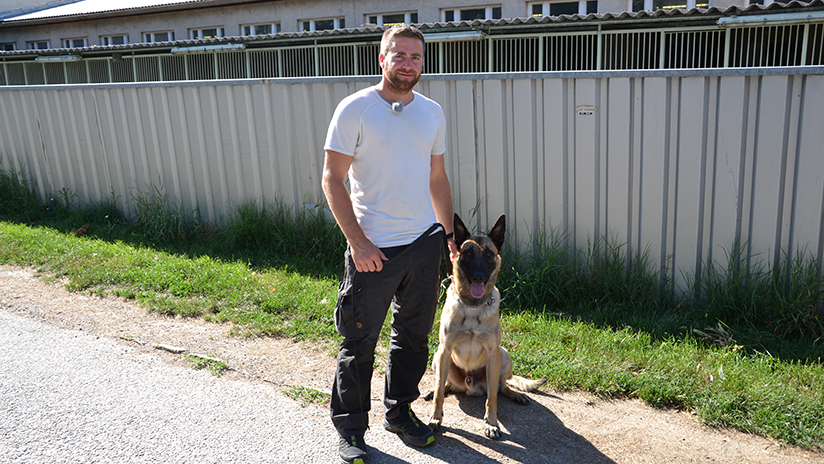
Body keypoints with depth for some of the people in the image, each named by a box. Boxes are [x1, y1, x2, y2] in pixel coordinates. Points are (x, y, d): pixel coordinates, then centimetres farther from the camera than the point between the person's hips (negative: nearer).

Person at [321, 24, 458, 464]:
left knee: (413, 336, 16)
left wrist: (450, 235, 14)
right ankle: (350, 427, 22)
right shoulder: (355, 108, -6)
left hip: (424, 243, 5)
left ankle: (399, 413, 35)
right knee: (359, 343, 4)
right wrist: (356, 240, -15)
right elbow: (332, 178, -9)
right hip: (372, 247, -5)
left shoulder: (432, 112, 10)